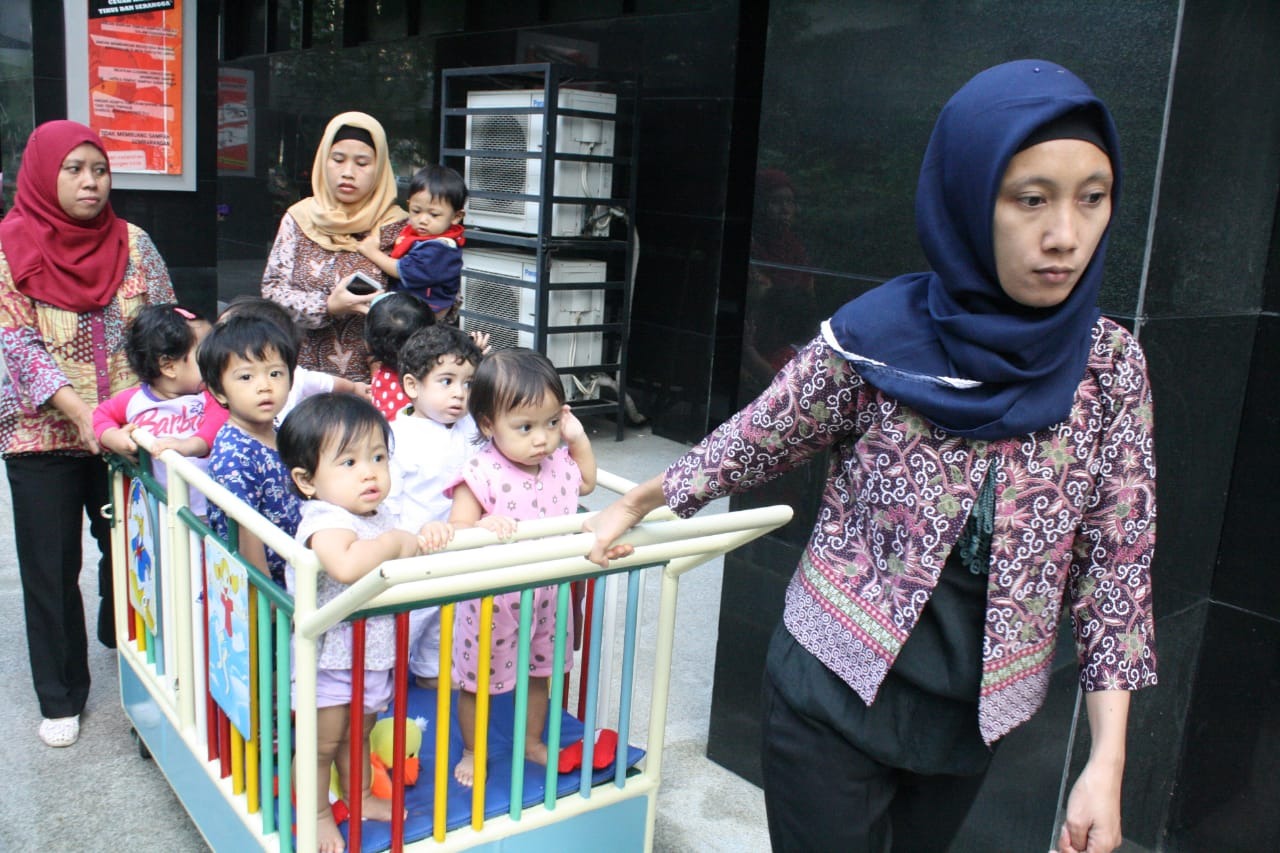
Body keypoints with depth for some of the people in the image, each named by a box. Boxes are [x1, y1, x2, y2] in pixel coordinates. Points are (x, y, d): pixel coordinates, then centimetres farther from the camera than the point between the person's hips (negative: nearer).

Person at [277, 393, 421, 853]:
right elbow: (345, 565, -50)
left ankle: (361, 797, 46)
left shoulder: (379, 514, 1)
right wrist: (396, 542, -34)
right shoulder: (325, 521, -29)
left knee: (358, 734, 27)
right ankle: (317, 816, 32)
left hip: (374, 656, 8)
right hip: (329, 660, -8)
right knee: (320, 746, 12)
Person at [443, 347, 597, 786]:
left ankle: (532, 741, 47)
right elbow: (455, 532, -25)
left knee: (541, 671, 23)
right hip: (492, 599, -5)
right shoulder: (481, 474, -24)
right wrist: (483, 525, -47)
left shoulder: (558, 462, -5)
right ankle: (472, 752, 37)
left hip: (547, 595, 6)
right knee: (477, 681, 13)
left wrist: (578, 438, 3)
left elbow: (586, 482, 17)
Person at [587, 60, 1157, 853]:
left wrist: (1108, 760, -8)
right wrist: (632, 506, 11)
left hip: (975, 715, 4)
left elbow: (1114, 568, -4)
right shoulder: (873, 342, -17)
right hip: (837, 697, -3)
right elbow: (750, 443, -2)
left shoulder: (1110, 367, -8)